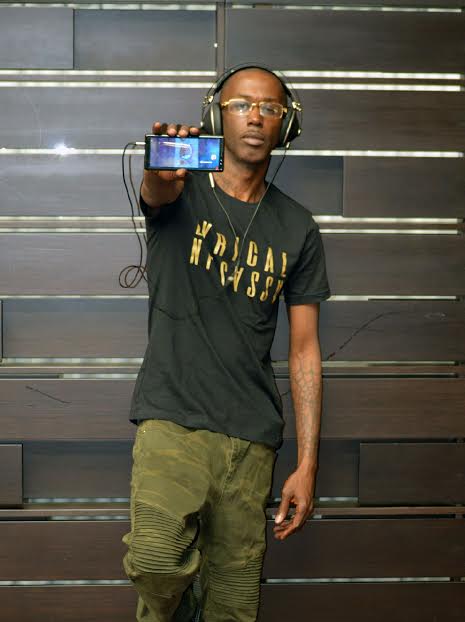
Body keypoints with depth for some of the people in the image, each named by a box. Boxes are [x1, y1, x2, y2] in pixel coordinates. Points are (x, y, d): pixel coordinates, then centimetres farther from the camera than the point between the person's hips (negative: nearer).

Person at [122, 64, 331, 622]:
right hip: (171, 419, -3)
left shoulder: (298, 229, 9)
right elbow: (156, 192, -23)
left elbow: (304, 350, 8)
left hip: (251, 436, 3)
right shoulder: (183, 191, 3)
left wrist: (307, 464, 2)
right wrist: (161, 172, -49)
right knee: (157, 565, -24)